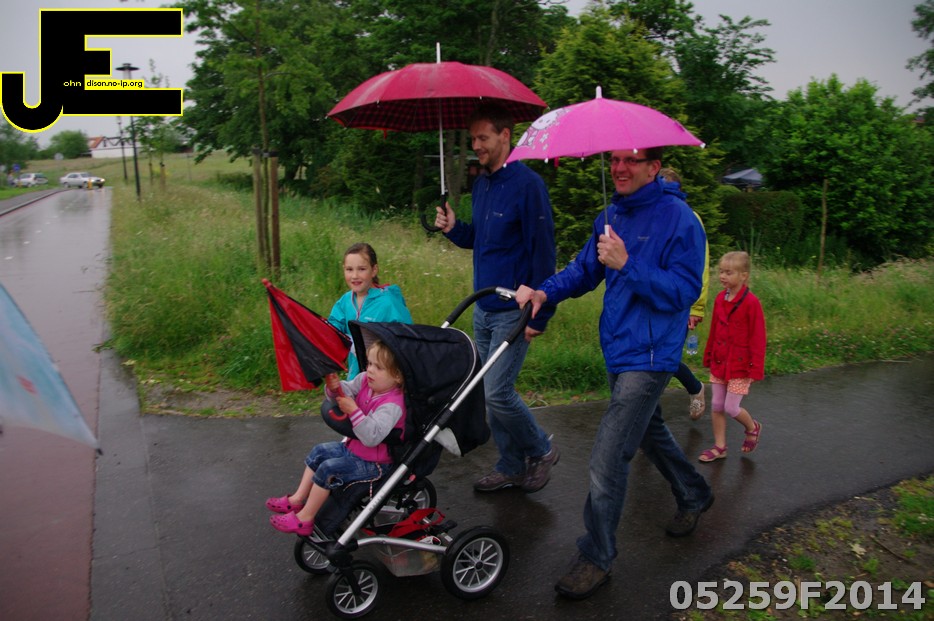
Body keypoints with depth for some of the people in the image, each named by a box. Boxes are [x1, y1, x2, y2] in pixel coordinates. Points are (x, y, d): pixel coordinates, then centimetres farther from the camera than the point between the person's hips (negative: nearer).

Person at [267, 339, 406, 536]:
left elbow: (372, 436, -41)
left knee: (328, 469, -15)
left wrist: (353, 410, -40)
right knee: (320, 451, 15)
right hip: (353, 446, 10)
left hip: (373, 462, -9)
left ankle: (305, 518, 1)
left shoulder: (392, 405, -33)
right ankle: (298, 499, 24)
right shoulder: (365, 381, -9)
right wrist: (334, 387, -24)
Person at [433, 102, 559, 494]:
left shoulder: (527, 184, -13)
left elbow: (543, 252, -15)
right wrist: (454, 229, 1)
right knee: (489, 393, 12)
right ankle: (511, 467, 27)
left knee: (497, 393, -8)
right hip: (482, 309, 8)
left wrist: (539, 315, -16)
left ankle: (541, 451, 17)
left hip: (513, 312, -8)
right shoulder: (480, 184, 12)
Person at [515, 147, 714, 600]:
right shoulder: (612, 215, 8)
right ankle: (694, 496, 52)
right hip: (618, 347, 9)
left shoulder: (679, 219, -15)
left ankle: (596, 558, 6)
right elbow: (584, 268, 9)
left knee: (607, 459, -10)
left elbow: (684, 290, -19)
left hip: (648, 355, -9)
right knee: (648, 430, 27)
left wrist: (627, 264, -28)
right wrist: (545, 292, -9)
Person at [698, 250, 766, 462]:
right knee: (716, 406, 8)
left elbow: (758, 338, -13)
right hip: (719, 363, 6)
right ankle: (719, 447, 21)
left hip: (740, 366, -6)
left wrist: (755, 367, -14)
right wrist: (709, 356, 14)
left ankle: (752, 428, 29)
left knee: (731, 408, -2)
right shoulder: (720, 298, 3)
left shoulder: (751, 302, -16)